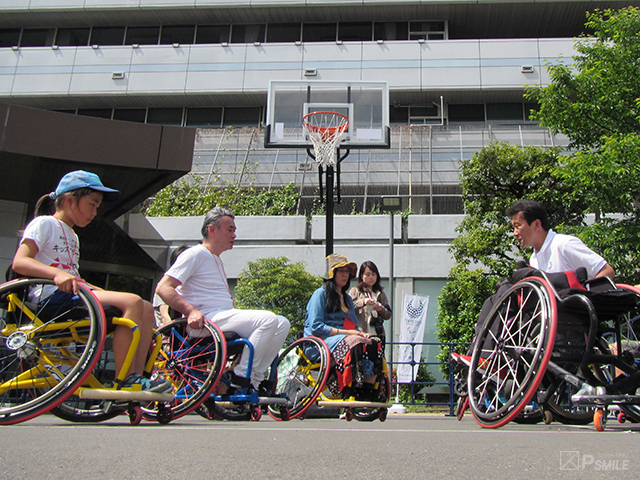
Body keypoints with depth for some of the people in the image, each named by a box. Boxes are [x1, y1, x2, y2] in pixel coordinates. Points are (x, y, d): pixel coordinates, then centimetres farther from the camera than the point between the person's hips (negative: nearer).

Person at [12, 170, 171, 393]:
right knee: (132, 302, -27)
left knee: (146, 309, -7)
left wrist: (103, 291, 7)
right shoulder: (44, 223, 2)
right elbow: (19, 262, -13)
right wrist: (57, 274, -30)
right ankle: (125, 381, -27)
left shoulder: (72, 236, 29)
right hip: (53, 295, -9)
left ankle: (136, 379, -15)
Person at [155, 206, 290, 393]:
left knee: (282, 323, -2)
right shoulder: (195, 254, -4)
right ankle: (241, 375, -18)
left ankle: (256, 377, -3)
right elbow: (163, 288, -14)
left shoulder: (216, 260, 26)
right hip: (207, 320, -9)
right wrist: (191, 311, -27)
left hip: (225, 317, 9)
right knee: (269, 319, -26)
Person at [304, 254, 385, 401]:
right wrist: (346, 332, -14)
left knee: (375, 343, -23)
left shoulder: (347, 298, 26)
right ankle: (350, 394, -33)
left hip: (343, 338, 7)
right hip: (322, 340, -7)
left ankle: (369, 393, -29)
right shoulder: (320, 294, 2)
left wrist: (360, 333, -2)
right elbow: (316, 327, -10)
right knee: (358, 343, -35)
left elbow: (354, 326, 23)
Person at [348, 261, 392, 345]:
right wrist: (363, 302, -17)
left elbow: (388, 315, 14)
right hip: (360, 333, -3)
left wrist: (381, 309, -6)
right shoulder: (355, 291, 10)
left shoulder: (380, 294, 20)